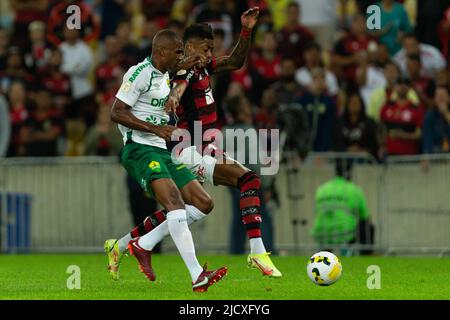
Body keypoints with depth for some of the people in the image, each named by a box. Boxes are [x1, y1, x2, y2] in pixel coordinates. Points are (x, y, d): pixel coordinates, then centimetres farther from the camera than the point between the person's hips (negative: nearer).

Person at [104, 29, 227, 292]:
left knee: (204, 203, 2)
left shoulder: (165, 76, 19)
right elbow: (117, 113, -16)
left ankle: (143, 245, 6)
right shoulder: (141, 73, -10)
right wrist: (156, 129, -20)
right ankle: (197, 276, -34)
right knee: (174, 200, -27)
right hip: (140, 150, -10)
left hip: (162, 151, 10)